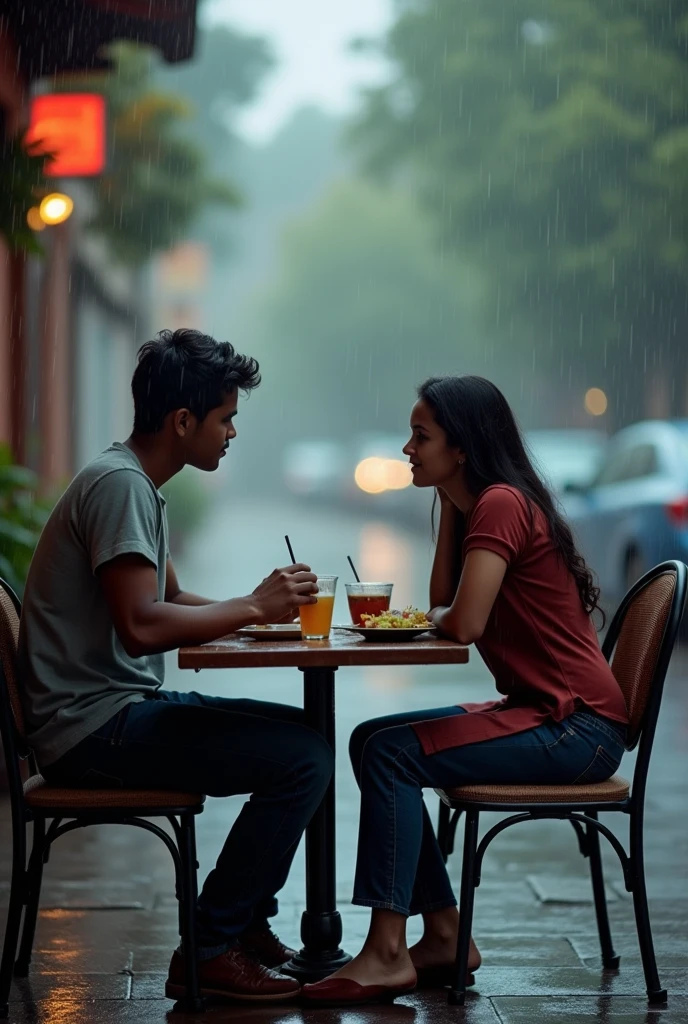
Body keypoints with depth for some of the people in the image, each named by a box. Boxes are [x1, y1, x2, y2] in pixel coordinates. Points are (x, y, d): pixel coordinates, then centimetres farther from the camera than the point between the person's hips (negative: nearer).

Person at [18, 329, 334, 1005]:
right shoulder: (120, 484, -16)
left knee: (303, 736, 17)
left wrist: (264, 607, 10)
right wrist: (253, 607, -16)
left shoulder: (136, 483, 16)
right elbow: (140, 625, -27)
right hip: (95, 727, -11)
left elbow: (170, 600, 26)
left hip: (124, 708, 11)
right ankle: (210, 952, -10)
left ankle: (248, 921, 21)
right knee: (302, 758, -18)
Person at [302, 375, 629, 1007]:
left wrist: (434, 618, -1)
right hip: (543, 714, 10)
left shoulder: (502, 504, -16)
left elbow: (464, 622, -24)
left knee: (391, 753, -18)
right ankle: (445, 936, 10)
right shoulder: (477, 504, 15)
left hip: (576, 729, -10)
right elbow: (442, 606, 13)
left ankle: (387, 954, -16)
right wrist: (448, 501, 10)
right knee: (373, 741, 10)